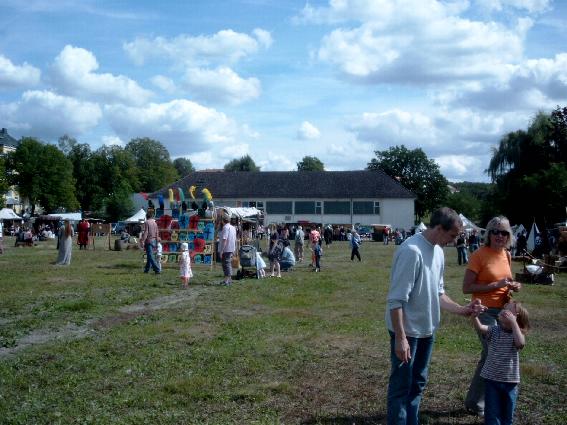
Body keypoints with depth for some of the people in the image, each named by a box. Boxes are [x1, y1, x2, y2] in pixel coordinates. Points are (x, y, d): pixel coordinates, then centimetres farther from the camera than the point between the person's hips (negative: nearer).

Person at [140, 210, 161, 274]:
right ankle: (147, 269, 24)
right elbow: (157, 233, 14)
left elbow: (145, 232, -17)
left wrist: (142, 241, -18)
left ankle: (157, 270, -12)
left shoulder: (147, 222, -11)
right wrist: (156, 243, 22)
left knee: (150, 256, -6)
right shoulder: (155, 223, 10)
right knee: (149, 255, 16)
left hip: (149, 241, -7)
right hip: (154, 241, 7)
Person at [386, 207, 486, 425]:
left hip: (427, 330, 9)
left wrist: (462, 310, 5)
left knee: (417, 383, 21)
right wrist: (400, 337, -25)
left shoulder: (438, 251, 5)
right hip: (407, 331, -9)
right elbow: (396, 300, -24)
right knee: (401, 387, 2)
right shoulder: (411, 251, -24)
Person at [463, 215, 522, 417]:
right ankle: (474, 403, 9)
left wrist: (512, 286, 1)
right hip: (486, 311, -7)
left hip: (503, 310, 7)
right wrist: (496, 285, -22)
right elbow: (466, 288, -17)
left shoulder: (506, 255, 7)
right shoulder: (479, 255, -14)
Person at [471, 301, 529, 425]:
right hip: (491, 379, 0)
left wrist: (513, 322, -27)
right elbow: (479, 328, -24)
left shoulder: (517, 334, -7)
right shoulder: (493, 330, -4)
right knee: (492, 414, 5)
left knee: (507, 414, 14)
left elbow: (520, 344, -30)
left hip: (510, 381, 0)